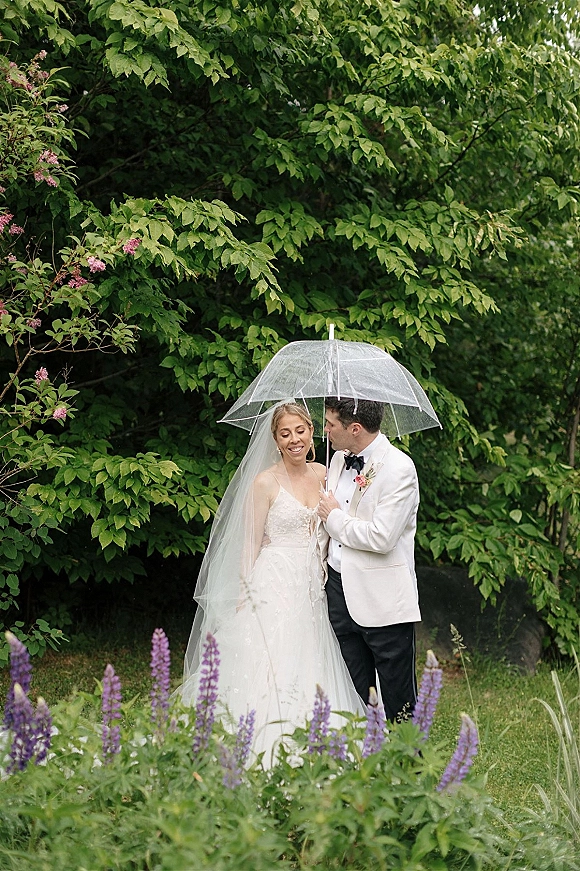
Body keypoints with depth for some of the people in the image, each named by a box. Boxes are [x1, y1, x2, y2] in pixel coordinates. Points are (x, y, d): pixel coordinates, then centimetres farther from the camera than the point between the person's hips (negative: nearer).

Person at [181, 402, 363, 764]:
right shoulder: (265, 483, -6)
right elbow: (250, 544, -5)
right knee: (271, 669, -9)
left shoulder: (322, 475, 9)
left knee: (310, 675, 6)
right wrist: (245, 595, -8)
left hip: (311, 589, 6)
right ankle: (263, 758, -4)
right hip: (273, 586, -6)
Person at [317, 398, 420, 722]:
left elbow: (381, 537, -22)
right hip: (340, 589, 7)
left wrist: (335, 518, -9)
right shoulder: (339, 458, 10)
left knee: (398, 701, 2)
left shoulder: (398, 468, -14)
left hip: (383, 599, -7)